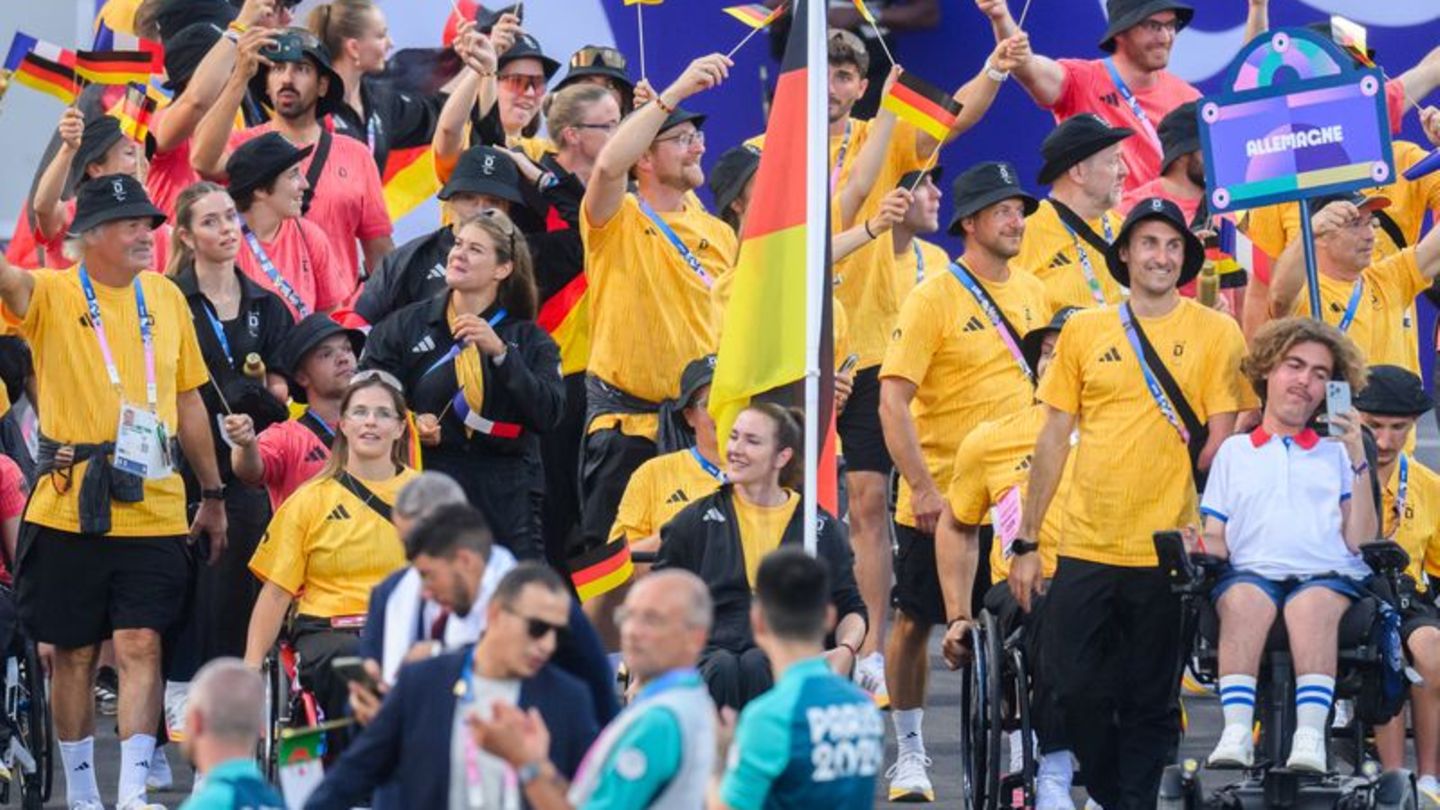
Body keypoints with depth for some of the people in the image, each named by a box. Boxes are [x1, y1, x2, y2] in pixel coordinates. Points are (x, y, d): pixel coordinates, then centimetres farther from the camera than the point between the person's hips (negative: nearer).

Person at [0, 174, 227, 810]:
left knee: (141, 645, -7)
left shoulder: (165, 297, 10)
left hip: (154, 511, 2)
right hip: (68, 510, -2)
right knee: (73, 654, 7)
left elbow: (188, 400, 18)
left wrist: (213, 494, 19)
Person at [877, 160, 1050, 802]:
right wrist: (924, 489, -20)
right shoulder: (935, 298, -10)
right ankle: (910, 755, 17)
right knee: (915, 623, 5)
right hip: (941, 497, -4)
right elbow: (893, 400, -14)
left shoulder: (1032, 294, 8)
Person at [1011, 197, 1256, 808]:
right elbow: (1054, 438, 10)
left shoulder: (1214, 333, 1)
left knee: (1149, 701, 4)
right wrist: (1026, 541, 7)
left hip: (1165, 551, -2)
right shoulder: (1084, 332, 8)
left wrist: (1199, 529, -14)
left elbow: (1221, 440, -2)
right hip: (1085, 546, 2)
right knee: (1074, 689, 0)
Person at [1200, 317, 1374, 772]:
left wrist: (1358, 461, 3)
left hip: (1329, 575, 0)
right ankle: (1236, 733, -48)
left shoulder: (1336, 454, 24)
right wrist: (1196, 547, -7)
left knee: (1314, 604, -36)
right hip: (1252, 570, 0)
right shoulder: (1235, 452, 25)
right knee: (1244, 599, -36)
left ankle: (1310, 736, -51)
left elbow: (1360, 542, 10)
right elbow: (1216, 539, 17)